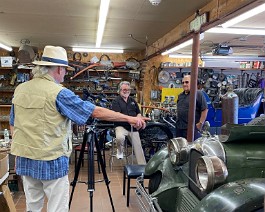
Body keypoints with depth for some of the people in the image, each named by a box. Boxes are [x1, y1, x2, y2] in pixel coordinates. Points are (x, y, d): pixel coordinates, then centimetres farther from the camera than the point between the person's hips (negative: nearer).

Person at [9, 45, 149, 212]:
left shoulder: (19, 90, 4)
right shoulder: (59, 93, -17)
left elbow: (13, 125, 13)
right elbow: (96, 112, -18)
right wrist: (129, 119, -12)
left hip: (24, 159, 7)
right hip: (51, 160, -7)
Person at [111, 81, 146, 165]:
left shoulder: (132, 100, 14)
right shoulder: (116, 101, -4)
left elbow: (139, 113, 18)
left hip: (133, 127, 5)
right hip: (121, 126, -5)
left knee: (138, 147, 3)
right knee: (120, 137, -35)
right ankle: (120, 151, -2)